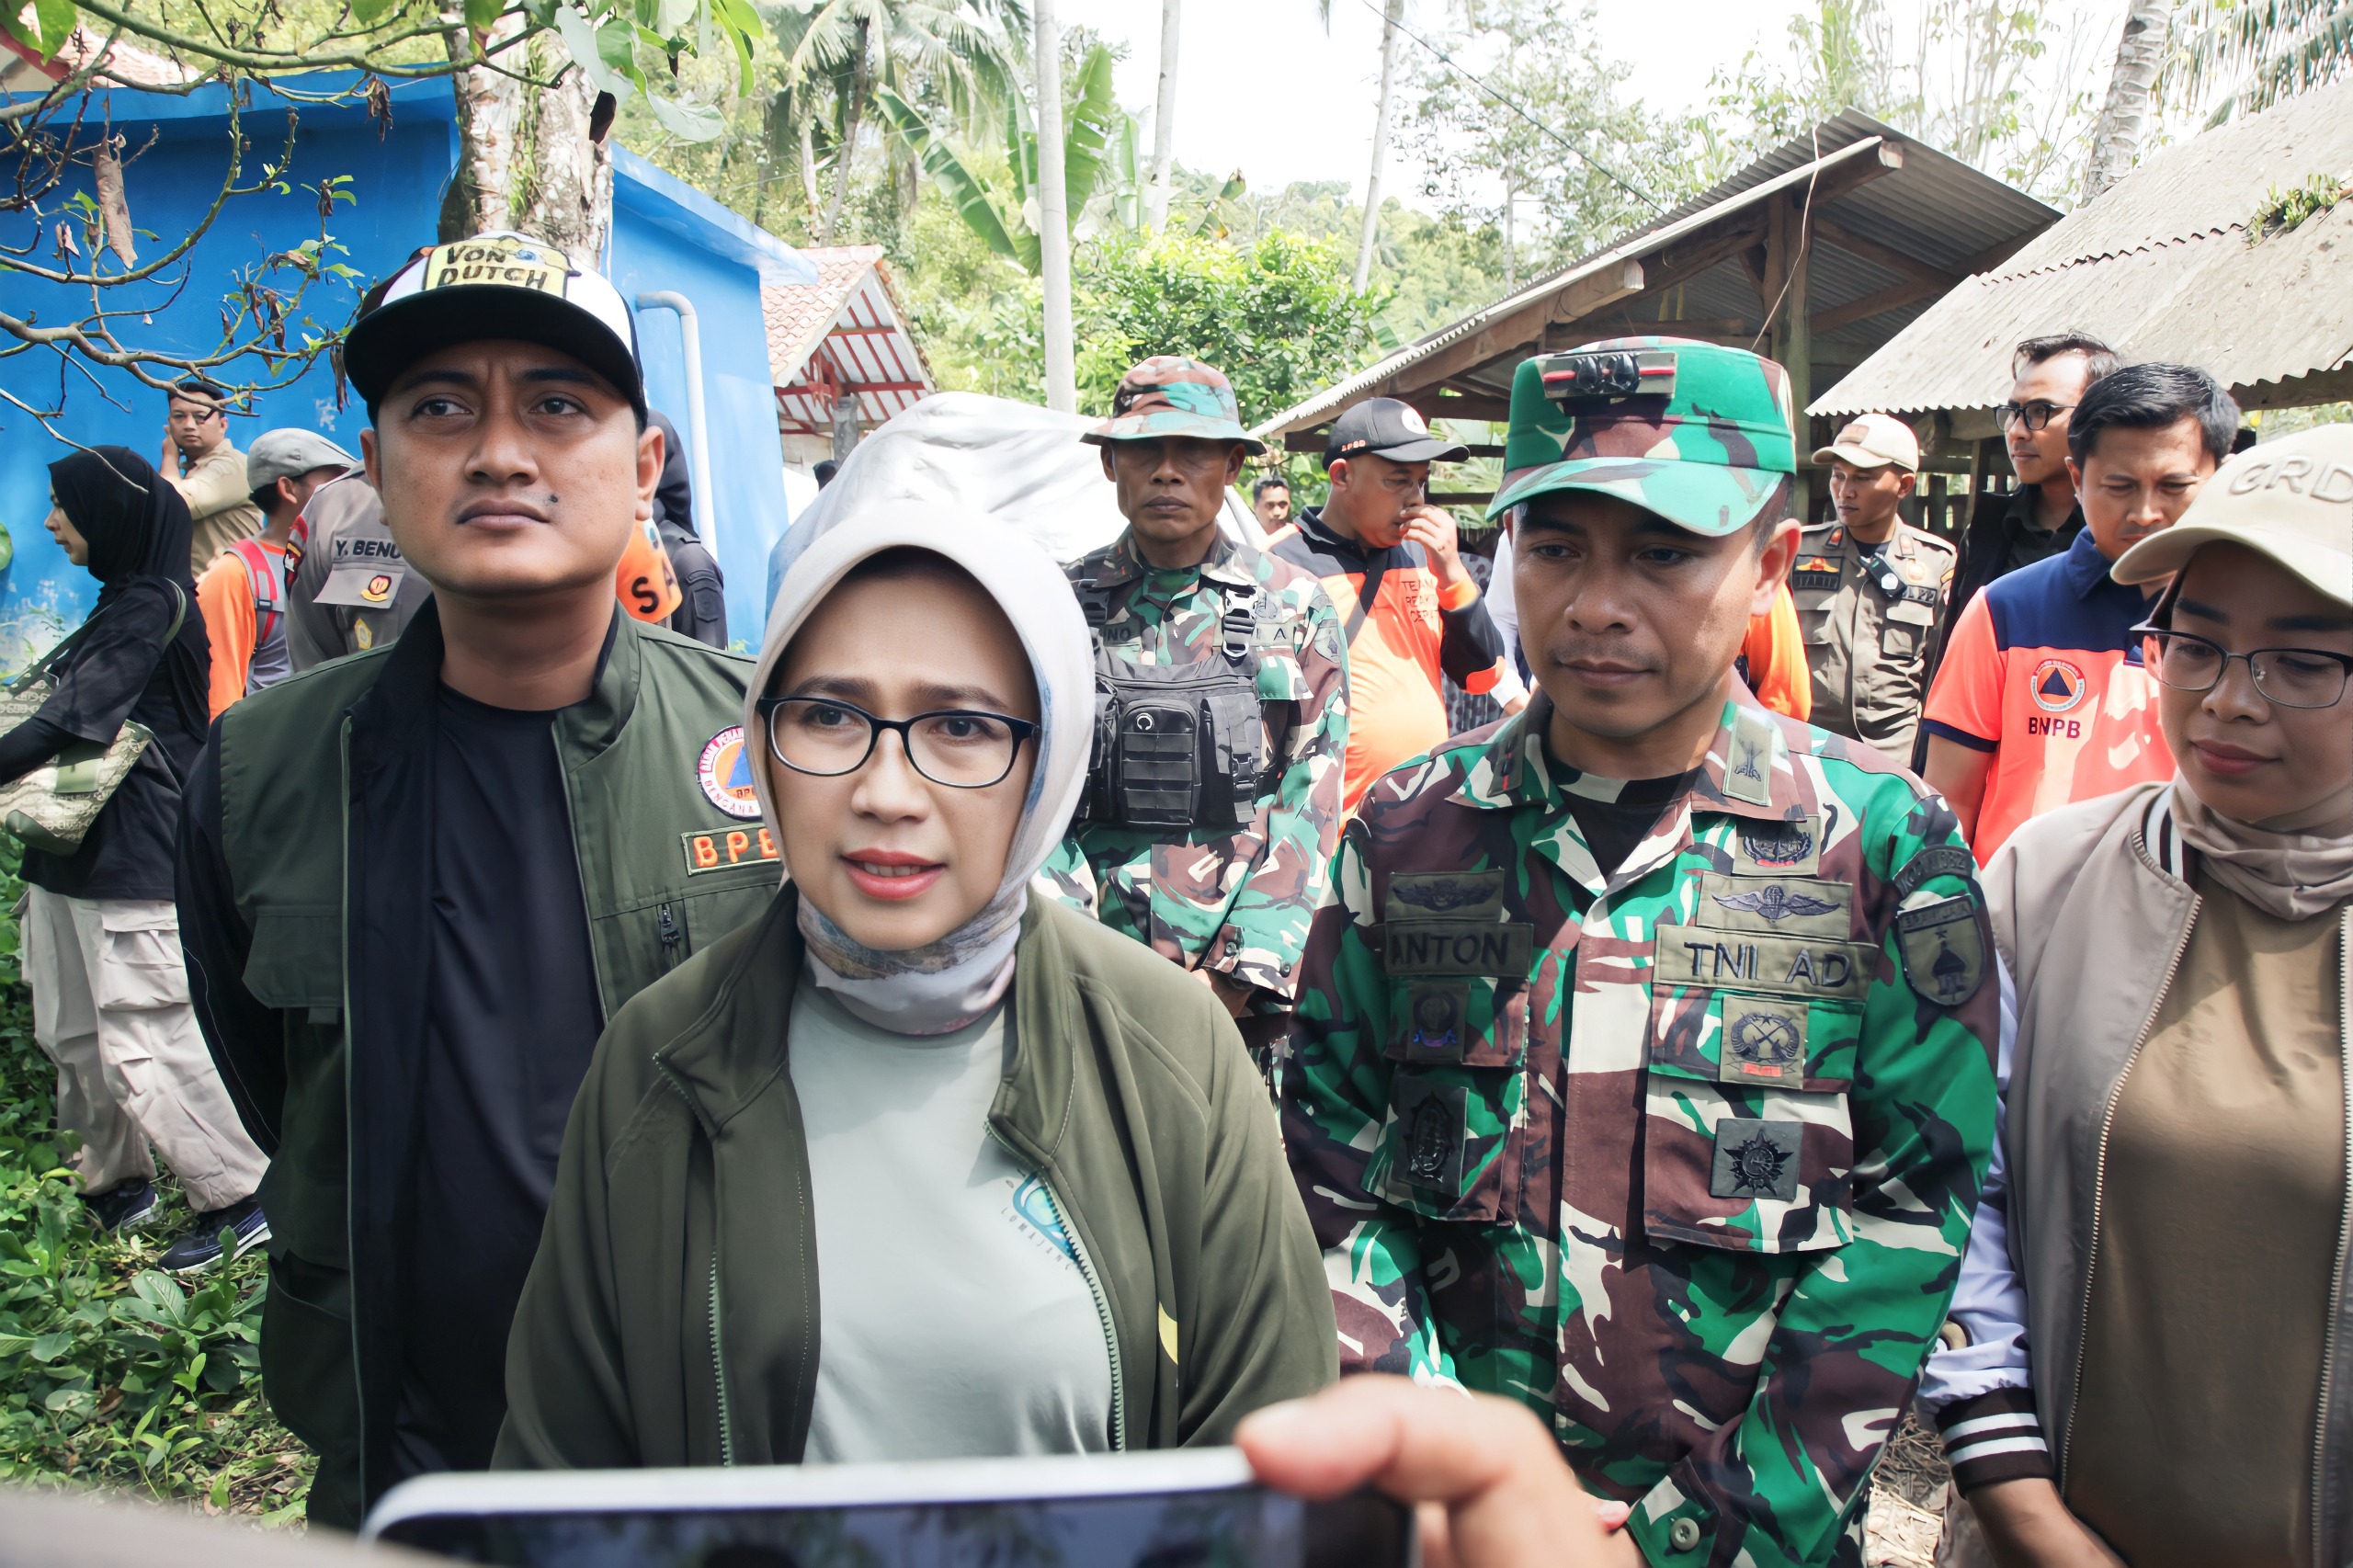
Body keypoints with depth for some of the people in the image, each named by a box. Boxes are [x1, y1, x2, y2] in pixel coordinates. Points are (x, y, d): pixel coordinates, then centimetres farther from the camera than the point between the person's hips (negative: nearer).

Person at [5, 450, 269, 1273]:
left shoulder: (150, 607, -12)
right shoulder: (123, 603, 17)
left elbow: (70, 719, -19)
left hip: (130, 857, -10)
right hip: (79, 850, 10)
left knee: (140, 1040, -7)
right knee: (72, 1034, 15)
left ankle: (241, 1200, 1)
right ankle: (114, 1187, 29)